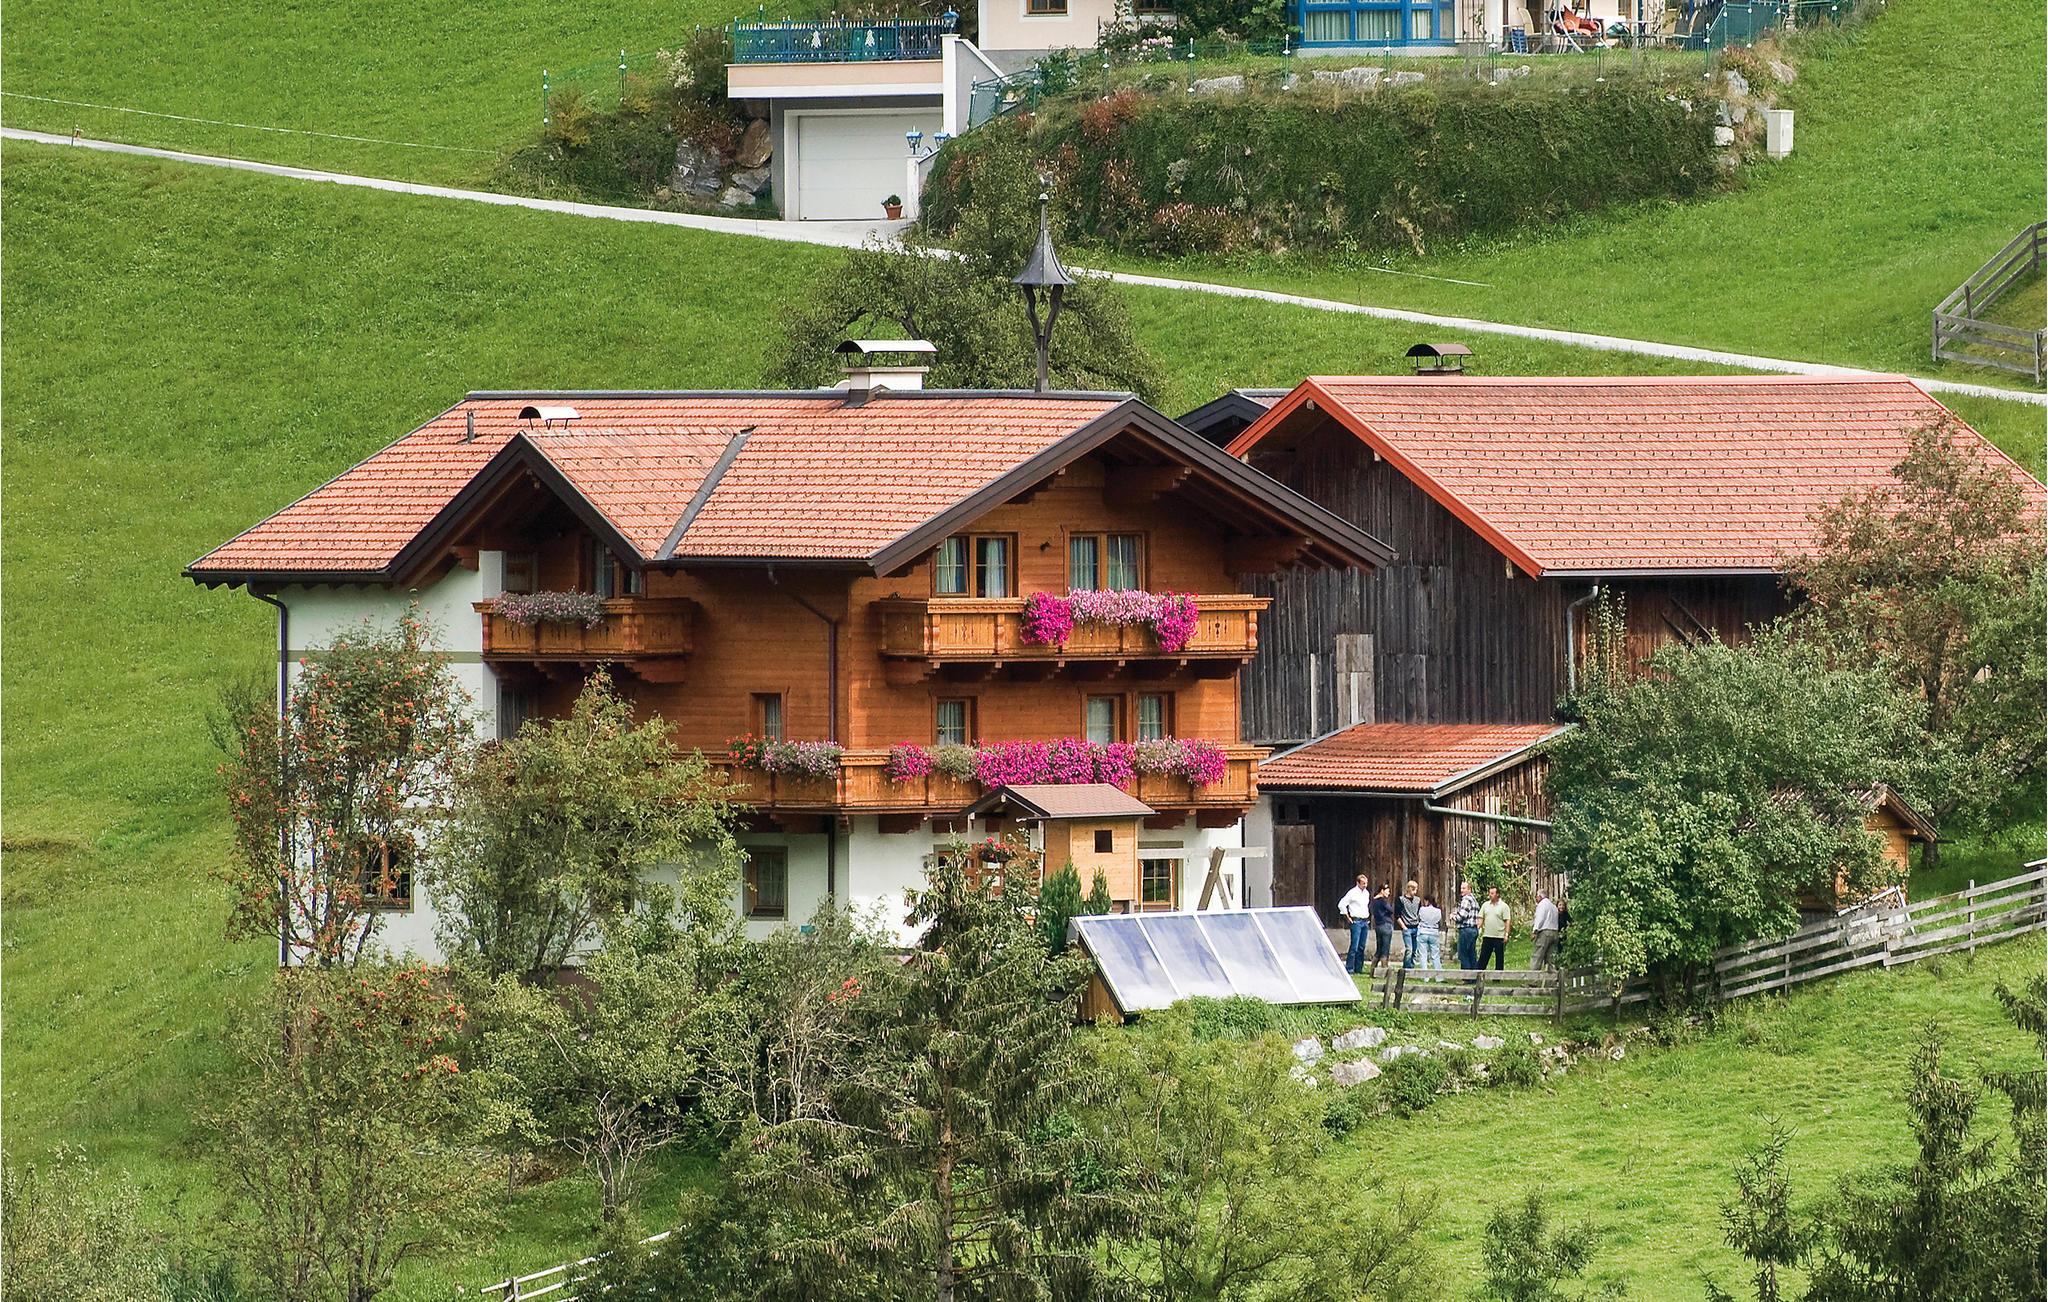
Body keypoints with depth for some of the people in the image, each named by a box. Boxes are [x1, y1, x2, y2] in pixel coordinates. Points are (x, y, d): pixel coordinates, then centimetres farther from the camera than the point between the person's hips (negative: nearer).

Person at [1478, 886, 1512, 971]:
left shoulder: (1503, 906, -3)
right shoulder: (1485, 905, 10)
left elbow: (1507, 921, -5)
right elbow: (1481, 918, 12)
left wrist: (1506, 934, -12)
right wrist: (1477, 930, -1)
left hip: (1499, 937, -4)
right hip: (1487, 936, 4)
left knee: (1499, 959, 2)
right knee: (1483, 958, 4)